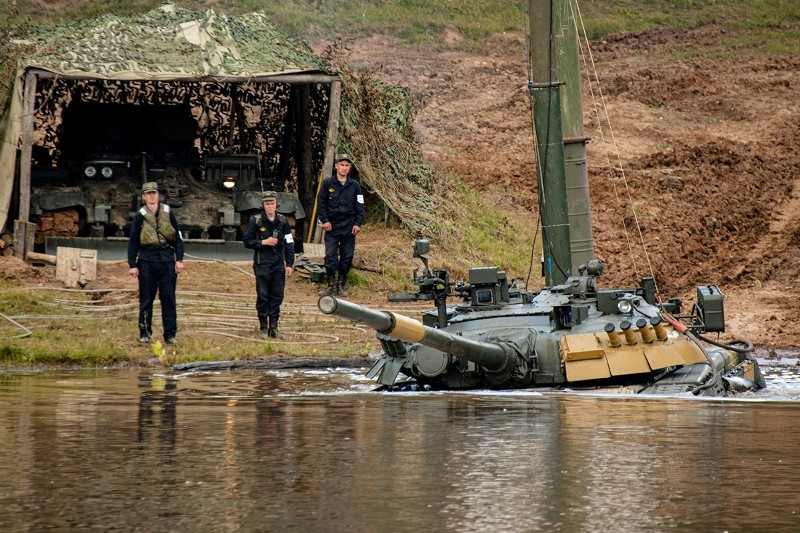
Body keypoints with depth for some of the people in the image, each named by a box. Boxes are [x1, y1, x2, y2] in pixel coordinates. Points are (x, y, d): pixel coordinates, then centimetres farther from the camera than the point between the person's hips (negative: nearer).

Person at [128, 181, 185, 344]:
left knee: (168, 297, 0)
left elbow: (178, 237, 8)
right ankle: (144, 333, 11)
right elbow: (132, 242, 5)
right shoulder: (140, 216, 3)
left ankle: (170, 334, 4)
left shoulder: (168, 213, 6)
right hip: (147, 259, -1)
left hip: (167, 258, 1)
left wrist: (179, 259, 1)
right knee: (146, 298, 4)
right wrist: (132, 265, 0)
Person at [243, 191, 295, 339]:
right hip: (262, 265, -3)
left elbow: (289, 243, 8)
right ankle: (263, 328, 10)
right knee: (263, 296, 1)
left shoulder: (282, 221, 5)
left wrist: (289, 264, 3)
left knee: (277, 297, 5)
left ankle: (274, 327, 12)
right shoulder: (256, 221, -4)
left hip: (279, 265, 3)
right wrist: (264, 242, -14)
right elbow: (247, 241, -3)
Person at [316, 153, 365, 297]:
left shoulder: (354, 185, 7)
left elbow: (359, 206, 9)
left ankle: (341, 285, 13)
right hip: (332, 226, -2)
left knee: (347, 258, 4)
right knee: (330, 256, -6)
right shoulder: (328, 183, 1)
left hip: (349, 227, 2)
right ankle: (331, 286, -1)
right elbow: (321, 203, 2)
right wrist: (324, 220, -6)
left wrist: (358, 223, 0)